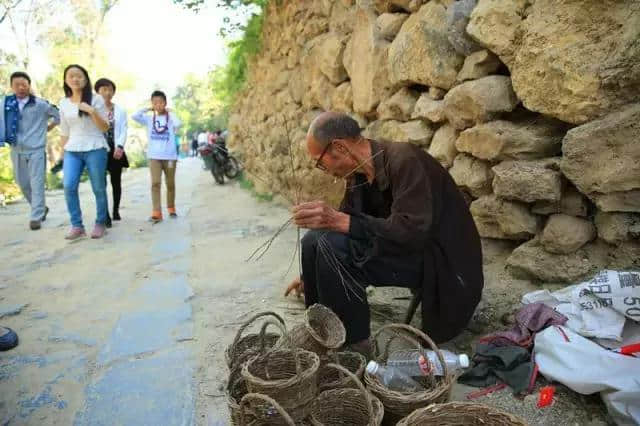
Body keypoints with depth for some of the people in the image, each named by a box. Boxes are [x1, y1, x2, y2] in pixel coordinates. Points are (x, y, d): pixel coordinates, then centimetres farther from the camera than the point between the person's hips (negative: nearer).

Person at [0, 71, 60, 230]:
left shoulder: (41, 104, -4)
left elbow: (58, 115, 7)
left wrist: (47, 128, 5)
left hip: (36, 150, -4)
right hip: (16, 151, 4)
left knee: (37, 184, -4)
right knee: (22, 183, 13)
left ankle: (36, 217, 1)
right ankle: (41, 208, 32)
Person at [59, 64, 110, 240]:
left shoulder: (96, 99, 1)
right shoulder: (64, 103, 12)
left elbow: (105, 128, -3)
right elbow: (64, 131, 17)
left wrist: (92, 111, -17)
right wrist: (63, 151, 16)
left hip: (95, 149, -3)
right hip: (72, 150, 3)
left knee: (98, 188, 0)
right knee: (69, 186, -12)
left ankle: (100, 224, 13)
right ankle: (77, 226, -3)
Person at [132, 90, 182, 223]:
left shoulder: (171, 118, 1)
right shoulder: (149, 119, 5)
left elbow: (178, 124, -21)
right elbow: (134, 116, -10)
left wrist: (169, 112, -7)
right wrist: (147, 109, 0)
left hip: (170, 156, 0)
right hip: (154, 156, 0)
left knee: (170, 184, 12)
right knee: (155, 183, -11)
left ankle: (171, 208, 29)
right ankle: (156, 212, -13)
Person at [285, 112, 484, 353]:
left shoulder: (405, 160, -23)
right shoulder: (358, 174, 2)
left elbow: (412, 231, -31)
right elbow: (348, 221, 15)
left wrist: (339, 221, -36)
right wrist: (311, 275, 26)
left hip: (443, 263, -8)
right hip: (405, 249, 8)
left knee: (333, 245, -27)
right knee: (313, 240, -3)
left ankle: (354, 342, -11)